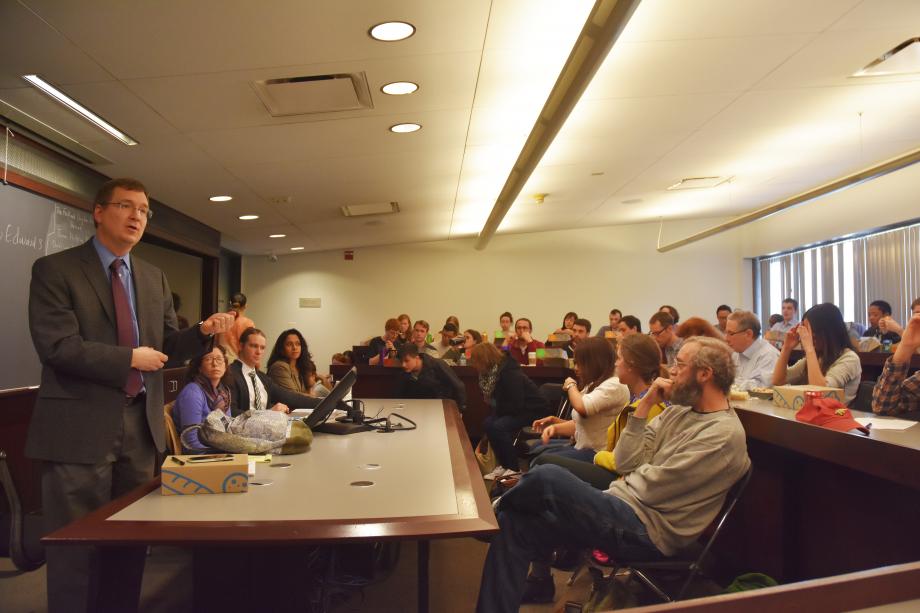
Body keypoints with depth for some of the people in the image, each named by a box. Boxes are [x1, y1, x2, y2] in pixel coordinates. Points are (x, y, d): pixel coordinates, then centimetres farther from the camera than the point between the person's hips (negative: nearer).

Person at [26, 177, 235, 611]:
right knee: (76, 548, 6)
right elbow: (56, 345, -16)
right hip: (80, 427, -5)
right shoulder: (55, 269, -5)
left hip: (141, 424, 6)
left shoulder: (154, 278, 12)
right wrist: (129, 358, -14)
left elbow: (167, 347, 11)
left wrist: (204, 331, -8)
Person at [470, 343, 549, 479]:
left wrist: (496, 407, -15)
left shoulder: (510, 373, -27)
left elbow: (516, 405, -28)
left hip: (534, 409, -8)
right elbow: (498, 399, 9)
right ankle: (503, 464, 0)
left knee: (498, 426, -25)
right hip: (518, 408, 8)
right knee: (488, 423, -12)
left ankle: (513, 468, -12)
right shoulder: (491, 372, -3)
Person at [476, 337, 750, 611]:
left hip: (647, 529, -8)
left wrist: (624, 482, 3)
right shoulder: (679, 411, 12)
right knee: (516, 523, -8)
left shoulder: (725, 434, -14)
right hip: (625, 507, 9)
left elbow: (652, 488, -17)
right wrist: (644, 405, 0)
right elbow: (626, 463, 5)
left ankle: (500, 507, 9)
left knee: (548, 477, -23)